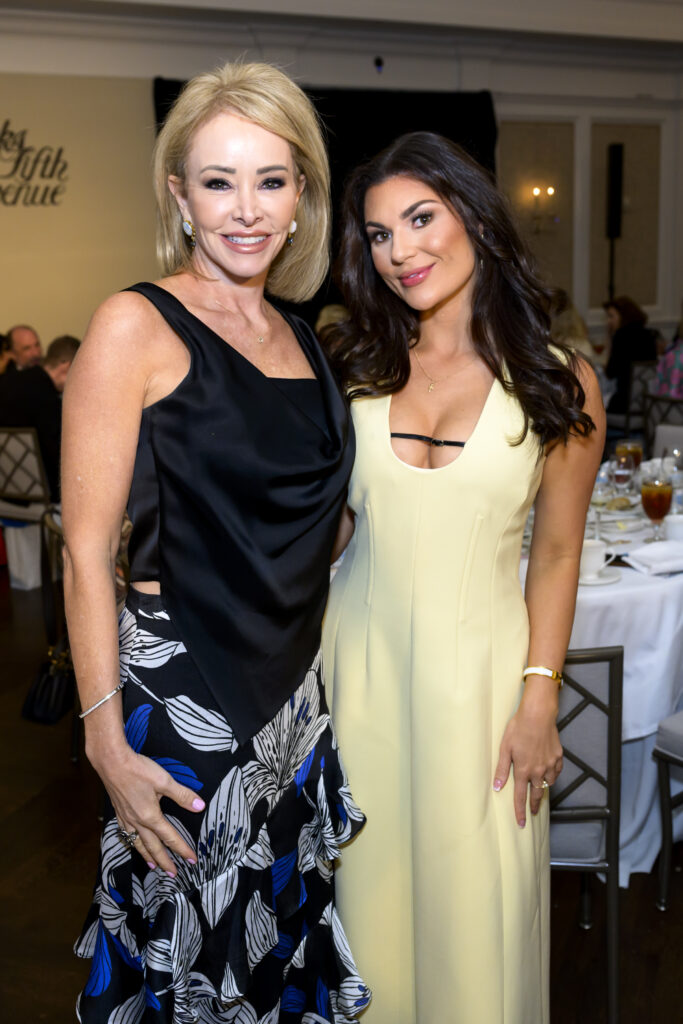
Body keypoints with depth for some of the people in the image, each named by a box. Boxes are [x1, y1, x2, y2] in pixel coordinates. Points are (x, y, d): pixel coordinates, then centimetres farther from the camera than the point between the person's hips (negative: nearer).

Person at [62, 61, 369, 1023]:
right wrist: (108, 745, -16)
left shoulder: (302, 338, 9)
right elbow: (87, 550, -13)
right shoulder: (137, 325, -10)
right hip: (184, 694, -6)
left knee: (285, 937, 19)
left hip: (295, 687, 6)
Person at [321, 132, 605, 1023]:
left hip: (478, 662, -2)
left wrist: (540, 699, -4)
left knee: (472, 898, 9)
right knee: (370, 885, 14)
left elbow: (556, 551, -2)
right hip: (359, 656, 2)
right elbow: (326, 526, 9)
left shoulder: (558, 382, -4)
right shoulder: (356, 368, 2)